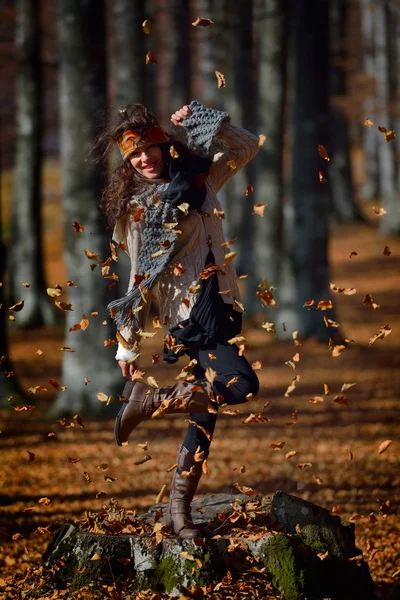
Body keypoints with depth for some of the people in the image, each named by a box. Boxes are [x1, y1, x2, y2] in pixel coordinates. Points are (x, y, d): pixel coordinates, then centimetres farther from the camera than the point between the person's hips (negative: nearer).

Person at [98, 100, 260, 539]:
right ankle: (149, 400, -9)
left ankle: (179, 510, 11)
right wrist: (128, 344, -3)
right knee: (241, 387, -23)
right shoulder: (136, 207, -2)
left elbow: (246, 145, 17)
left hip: (221, 305, 6)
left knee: (205, 411, 6)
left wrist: (203, 122, 2)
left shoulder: (200, 178, 10)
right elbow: (140, 277, -1)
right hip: (188, 313, -6)